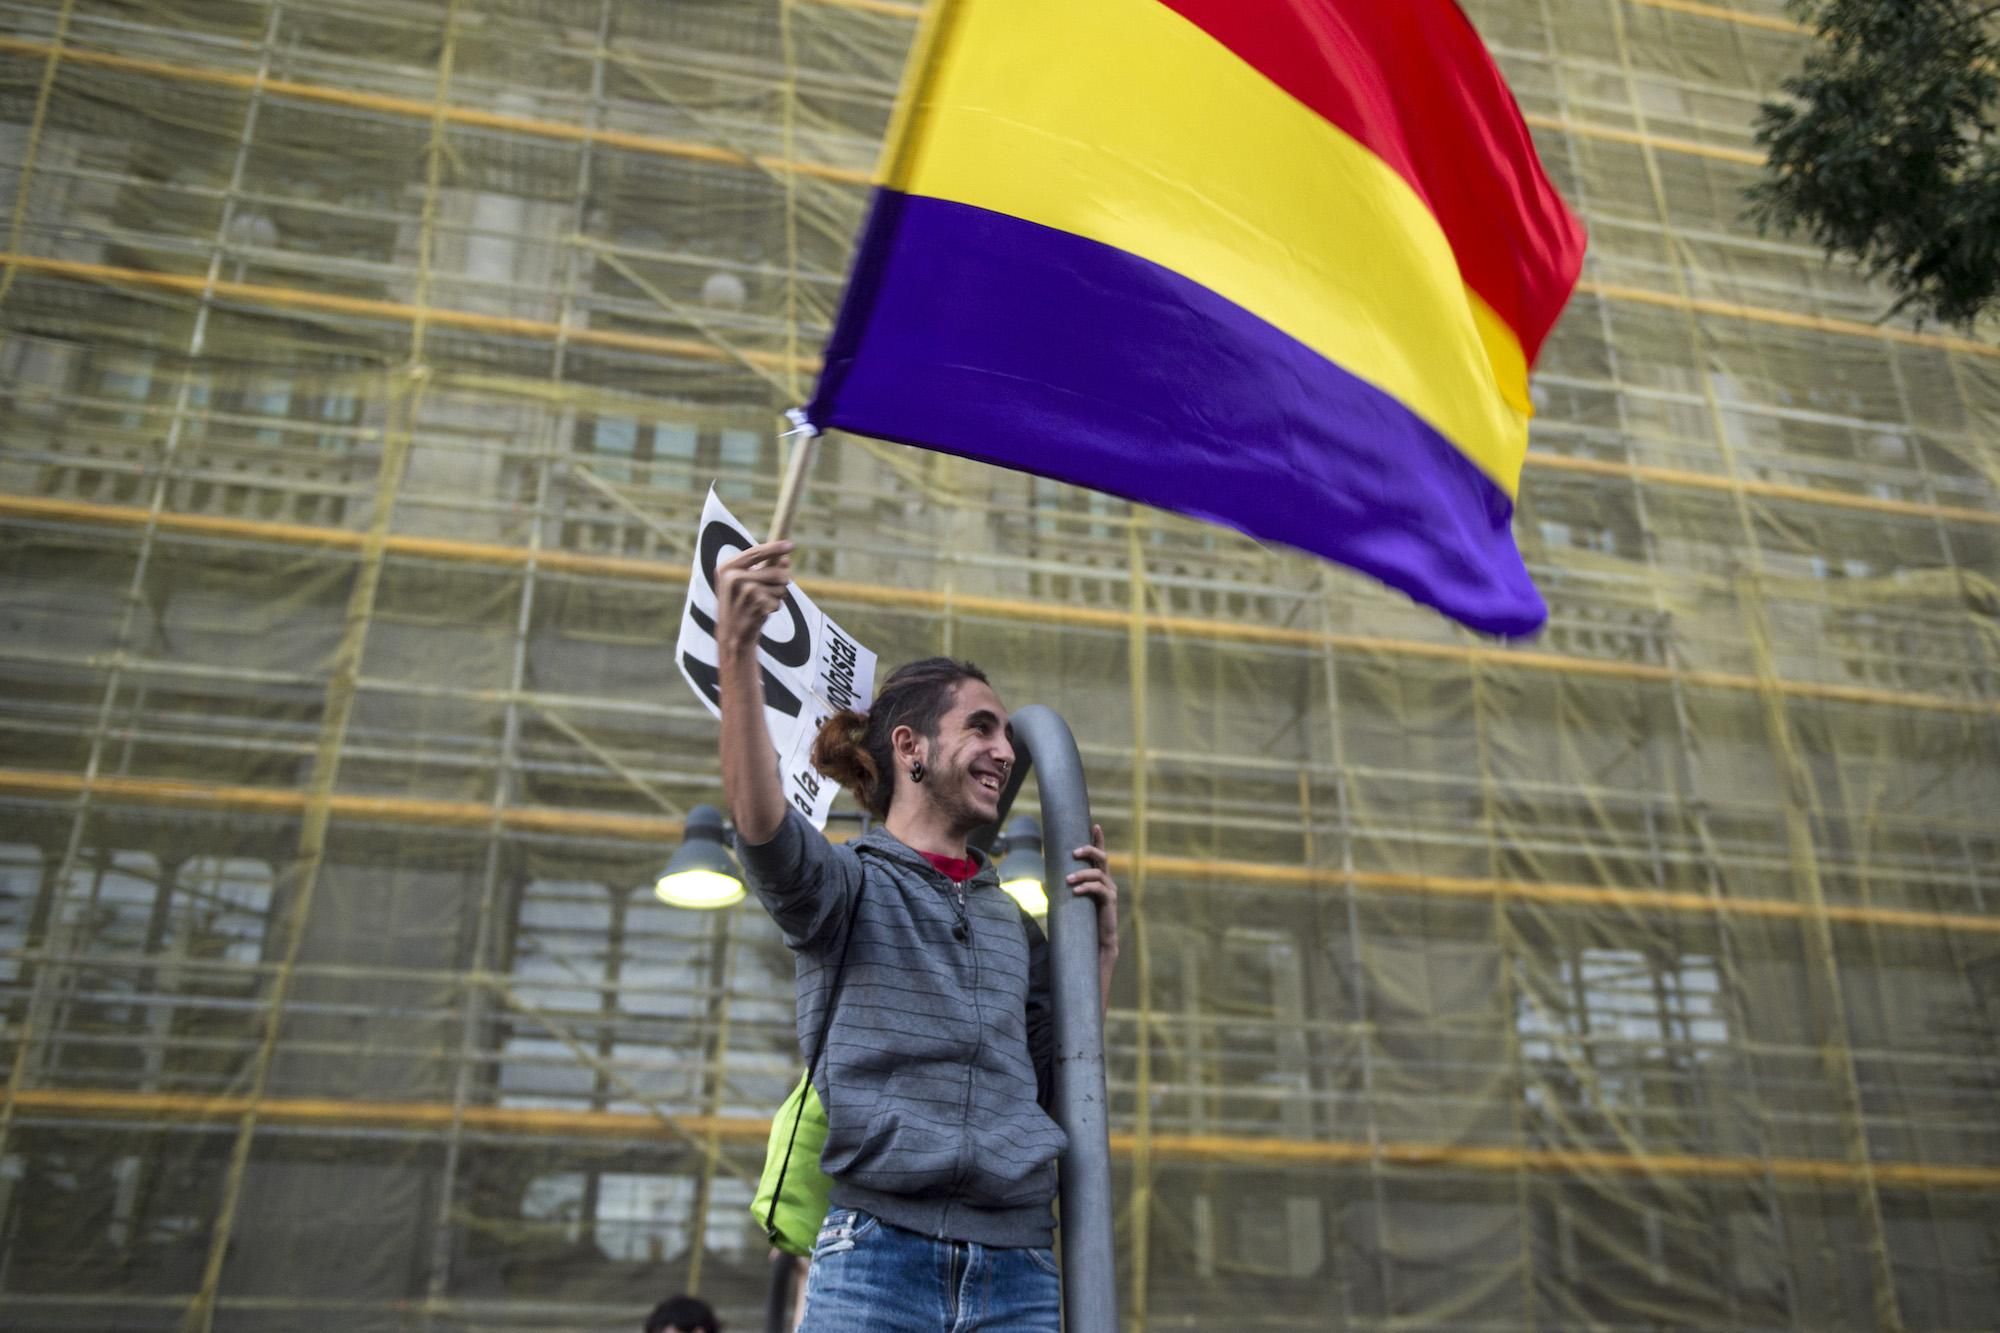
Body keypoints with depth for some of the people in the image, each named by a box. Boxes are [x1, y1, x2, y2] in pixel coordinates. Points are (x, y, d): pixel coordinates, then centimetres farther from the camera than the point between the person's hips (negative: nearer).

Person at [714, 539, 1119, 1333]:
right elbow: (761, 821, -19)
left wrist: (1101, 945, 11)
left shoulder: (1014, 925, 19)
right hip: (879, 1259, -5)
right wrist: (736, 649, -33)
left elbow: (1058, 1082, 18)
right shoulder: (851, 882, 3)